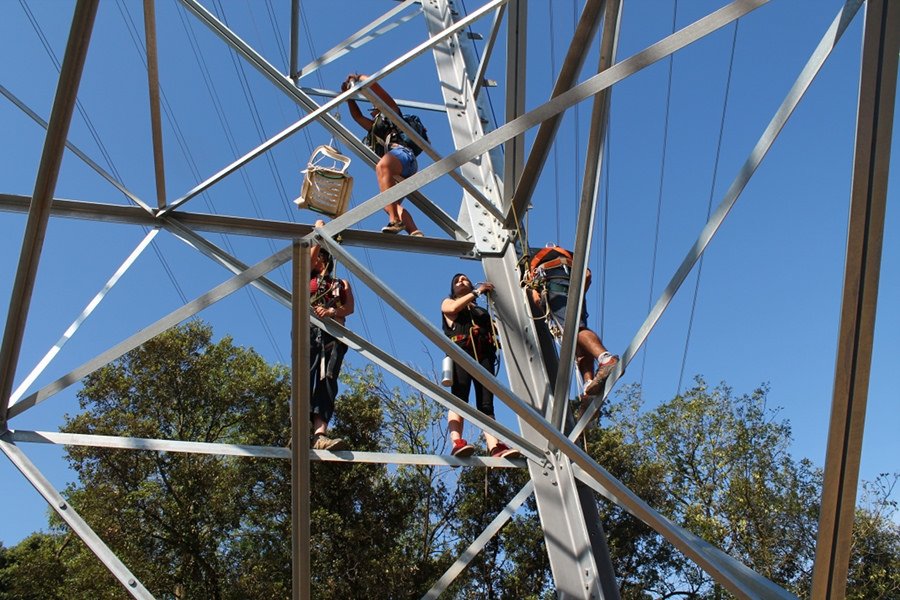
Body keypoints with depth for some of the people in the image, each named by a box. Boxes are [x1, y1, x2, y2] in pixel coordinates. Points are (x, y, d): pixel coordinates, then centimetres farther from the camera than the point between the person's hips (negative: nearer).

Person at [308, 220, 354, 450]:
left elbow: (350, 308, 10)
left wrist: (332, 311, -9)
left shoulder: (342, 283, 29)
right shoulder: (308, 277, 27)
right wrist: (321, 230, 32)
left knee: (327, 381, -17)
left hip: (334, 333, 1)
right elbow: (313, 249, 18)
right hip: (309, 329, -1)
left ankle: (320, 434, -34)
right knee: (306, 379, -19)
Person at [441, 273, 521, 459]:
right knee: (459, 399, -22)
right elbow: (454, 308, 2)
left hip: (484, 355, 3)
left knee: (486, 404, -12)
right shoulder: (448, 302, 27)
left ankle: (495, 447, -30)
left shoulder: (482, 311, 36)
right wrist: (476, 292, 5)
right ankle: (457, 443, -40)